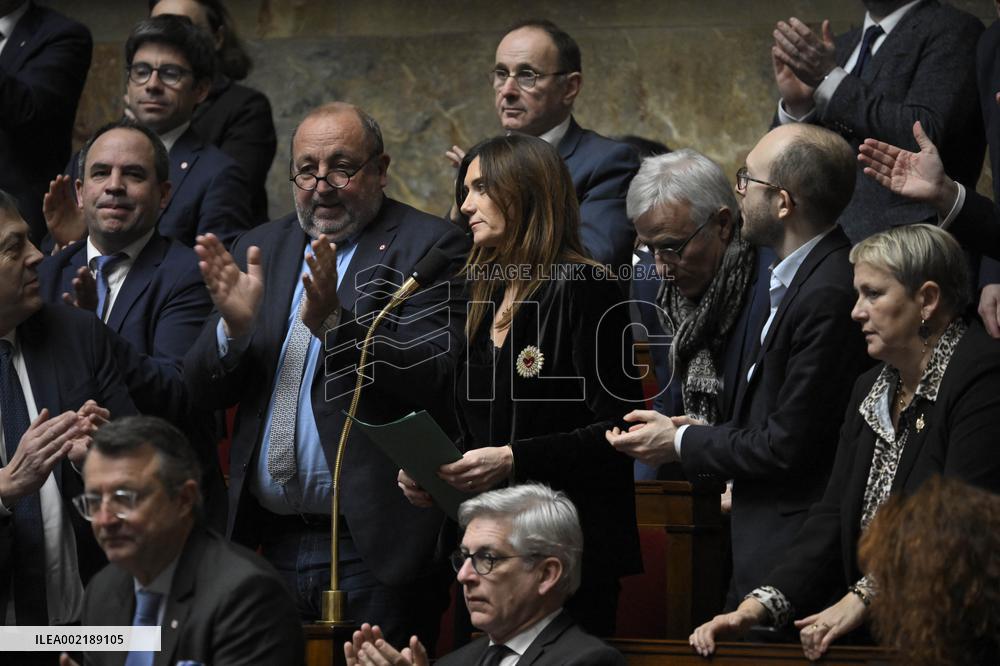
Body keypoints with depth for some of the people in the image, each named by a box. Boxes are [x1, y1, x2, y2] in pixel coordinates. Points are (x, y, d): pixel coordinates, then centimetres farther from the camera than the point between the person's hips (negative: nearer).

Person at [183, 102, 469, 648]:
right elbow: (203, 392, 10)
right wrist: (234, 325, -11)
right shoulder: (263, 248, 14)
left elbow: (437, 378, -15)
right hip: (269, 545, 5)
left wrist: (335, 322, -27)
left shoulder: (430, 247, -2)